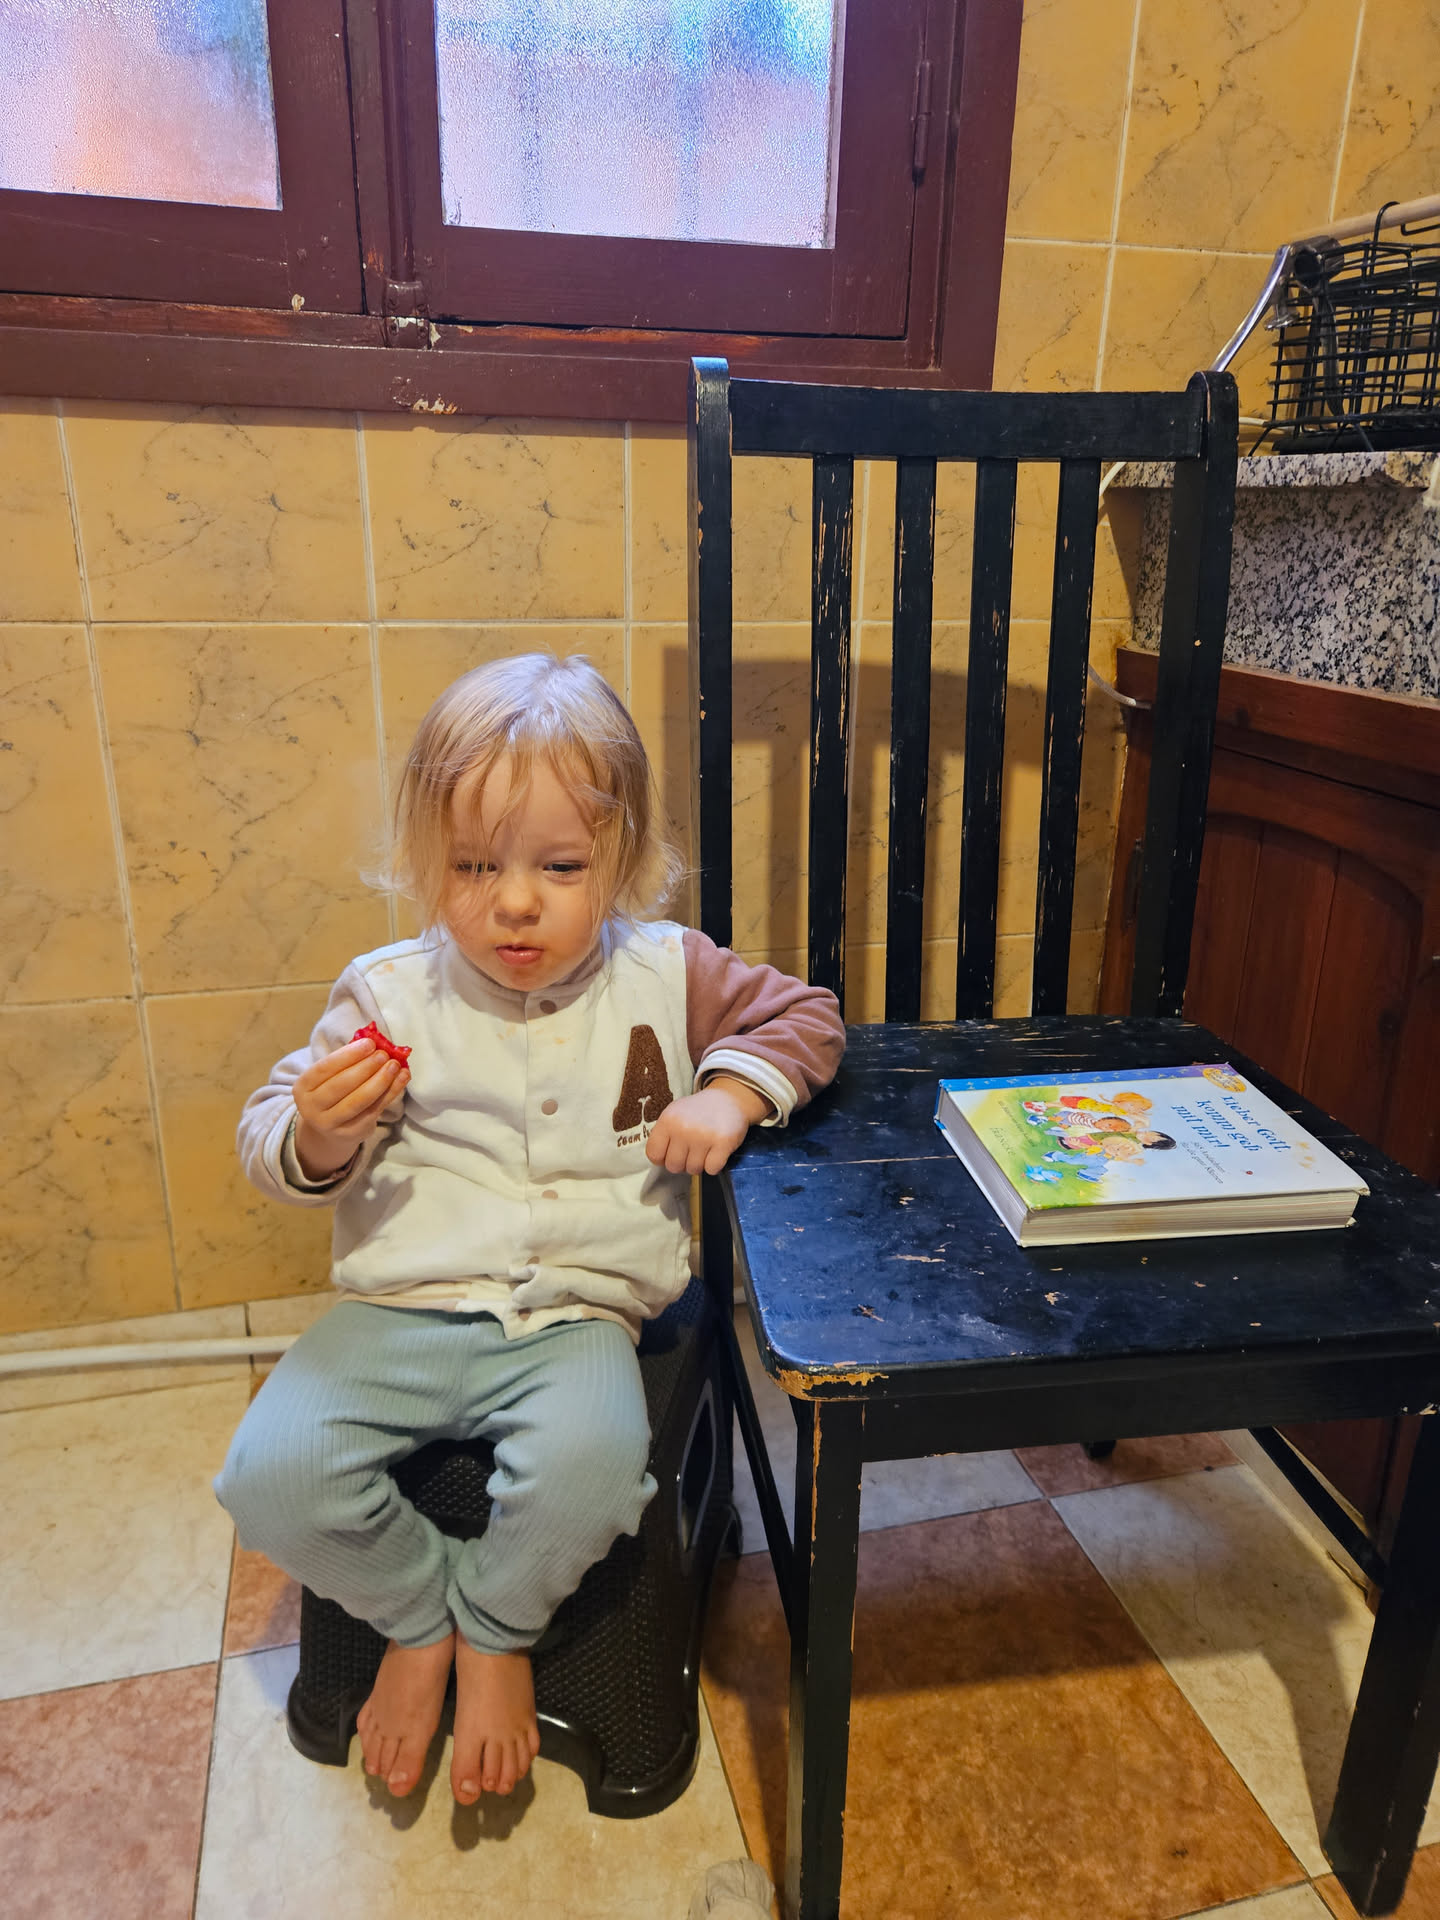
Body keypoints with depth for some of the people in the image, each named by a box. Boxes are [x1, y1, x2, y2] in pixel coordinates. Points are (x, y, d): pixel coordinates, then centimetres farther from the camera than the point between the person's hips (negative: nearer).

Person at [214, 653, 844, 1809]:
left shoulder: (665, 976, 3)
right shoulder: (387, 995, 2)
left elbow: (804, 1015, 14)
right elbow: (275, 1157, 8)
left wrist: (732, 1094, -6)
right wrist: (317, 1133, -17)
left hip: (578, 1315, -1)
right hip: (399, 1311, 2)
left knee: (590, 1463, -30)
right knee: (272, 1475, -20)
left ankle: (493, 1632, 6)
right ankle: (417, 1612, 13)